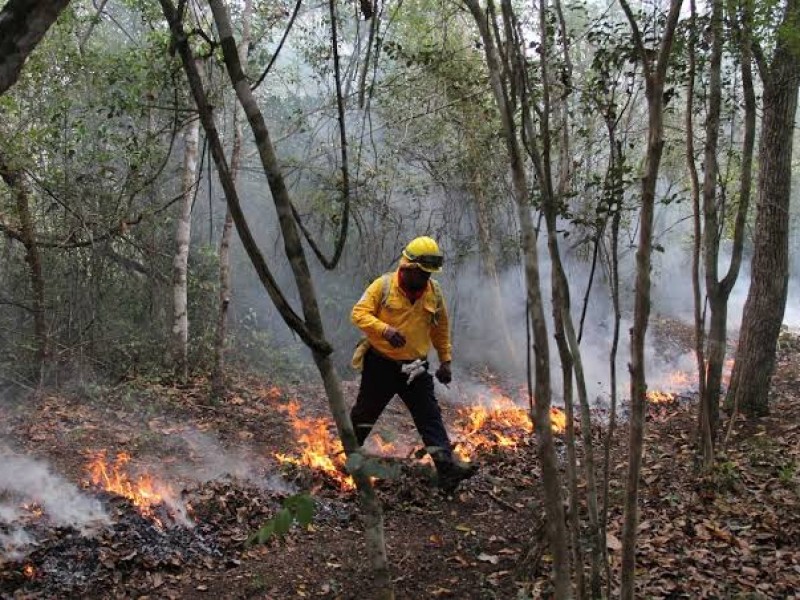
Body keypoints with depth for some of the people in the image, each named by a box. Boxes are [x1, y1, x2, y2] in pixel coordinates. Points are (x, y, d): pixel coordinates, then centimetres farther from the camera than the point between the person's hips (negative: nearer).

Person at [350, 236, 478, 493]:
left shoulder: (434, 292, 0)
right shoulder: (383, 285, -12)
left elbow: (441, 329, 11)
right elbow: (359, 313, -17)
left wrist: (445, 360, 9)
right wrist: (385, 329, -33)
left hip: (414, 367, 2)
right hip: (380, 364, -2)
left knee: (430, 417, -7)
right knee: (365, 413, 15)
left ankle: (447, 468, -11)